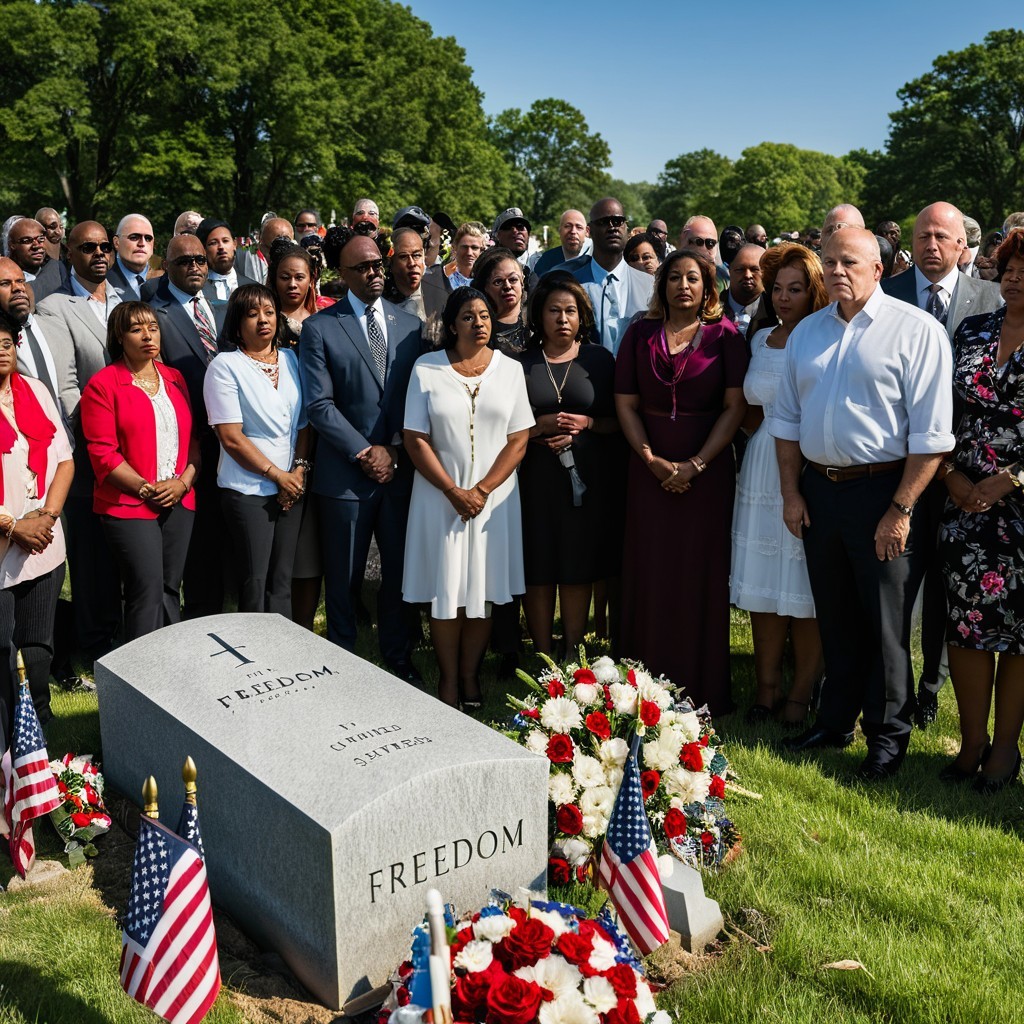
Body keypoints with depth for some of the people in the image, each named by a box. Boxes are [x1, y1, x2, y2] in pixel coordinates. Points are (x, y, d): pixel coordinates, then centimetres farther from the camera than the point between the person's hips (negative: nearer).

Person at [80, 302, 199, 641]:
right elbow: (102, 452, -9)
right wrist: (147, 489, -13)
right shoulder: (103, 384, -4)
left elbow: (193, 437, 12)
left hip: (179, 502, 5)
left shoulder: (175, 379, 13)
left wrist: (184, 482, -3)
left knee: (170, 589, 9)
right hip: (129, 505, -5)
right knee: (147, 591, -10)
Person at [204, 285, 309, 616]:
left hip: (292, 487, 5)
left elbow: (304, 423, 11)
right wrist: (277, 474, -10)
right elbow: (231, 438, -11)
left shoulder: (291, 360, 10)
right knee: (254, 584, -1)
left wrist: (300, 470, -4)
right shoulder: (225, 366, -6)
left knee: (281, 582, 9)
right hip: (247, 490, -5)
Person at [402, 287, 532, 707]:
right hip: (440, 495, -1)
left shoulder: (510, 368, 3)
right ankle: (448, 678, 15)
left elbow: (519, 439, 0)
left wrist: (481, 490, -10)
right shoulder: (426, 369, -1)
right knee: (445, 592, 3)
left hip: (493, 495, 1)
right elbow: (416, 439, -4)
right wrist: (453, 491, -12)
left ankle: (470, 675, 19)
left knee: (483, 590, 6)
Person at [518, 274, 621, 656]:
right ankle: (542, 659, 13)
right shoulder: (521, 363, 5)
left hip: (587, 479, 0)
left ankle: (572, 656, 16)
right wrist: (541, 426, -11)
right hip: (535, 478, 0)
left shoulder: (599, 359, 7)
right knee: (538, 570, 2)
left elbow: (619, 421, 7)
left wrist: (586, 424, -10)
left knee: (578, 570, 4)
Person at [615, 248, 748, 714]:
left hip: (708, 469, -2)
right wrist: (651, 460, -8)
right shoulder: (640, 334, 8)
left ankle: (703, 690, 11)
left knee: (701, 573, 1)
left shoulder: (724, 335, 2)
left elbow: (735, 406, -4)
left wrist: (697, 464, -12)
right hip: (650, 468, 2)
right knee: (650, 572, 3)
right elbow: (625, 403, 5)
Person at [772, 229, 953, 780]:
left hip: (882, 490, -5)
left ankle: (888, 735, 20)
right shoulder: (806, 332, 10)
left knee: (885, 625, 4)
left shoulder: (916, 330, -8)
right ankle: (835, 721, 31)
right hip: (818, 490, 5)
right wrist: (791, 492, 7)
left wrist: (901, 509, -17)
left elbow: (931, 433, -13)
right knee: (834, 617, 16)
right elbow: (787, 418, 14)